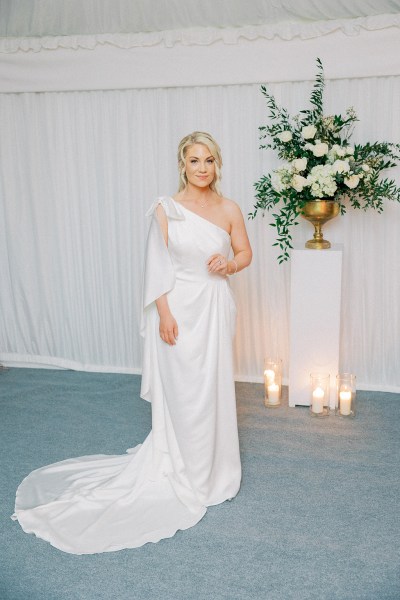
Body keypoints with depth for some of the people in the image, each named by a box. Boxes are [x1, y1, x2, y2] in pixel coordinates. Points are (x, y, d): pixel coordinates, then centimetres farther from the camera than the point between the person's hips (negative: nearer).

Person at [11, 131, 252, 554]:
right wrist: (165, 313, -12)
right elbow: (158, 265, -7)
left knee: (212, 388, 12)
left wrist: (229, 264, -9)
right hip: (178, 308, -3)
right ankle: (183, 472, 23)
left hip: (214, 308, 3)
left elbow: (245, 253, 14)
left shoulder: (229, 210, 3)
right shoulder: (166, 209, -5)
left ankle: (211, 468, 32)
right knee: (179, 392, 3)